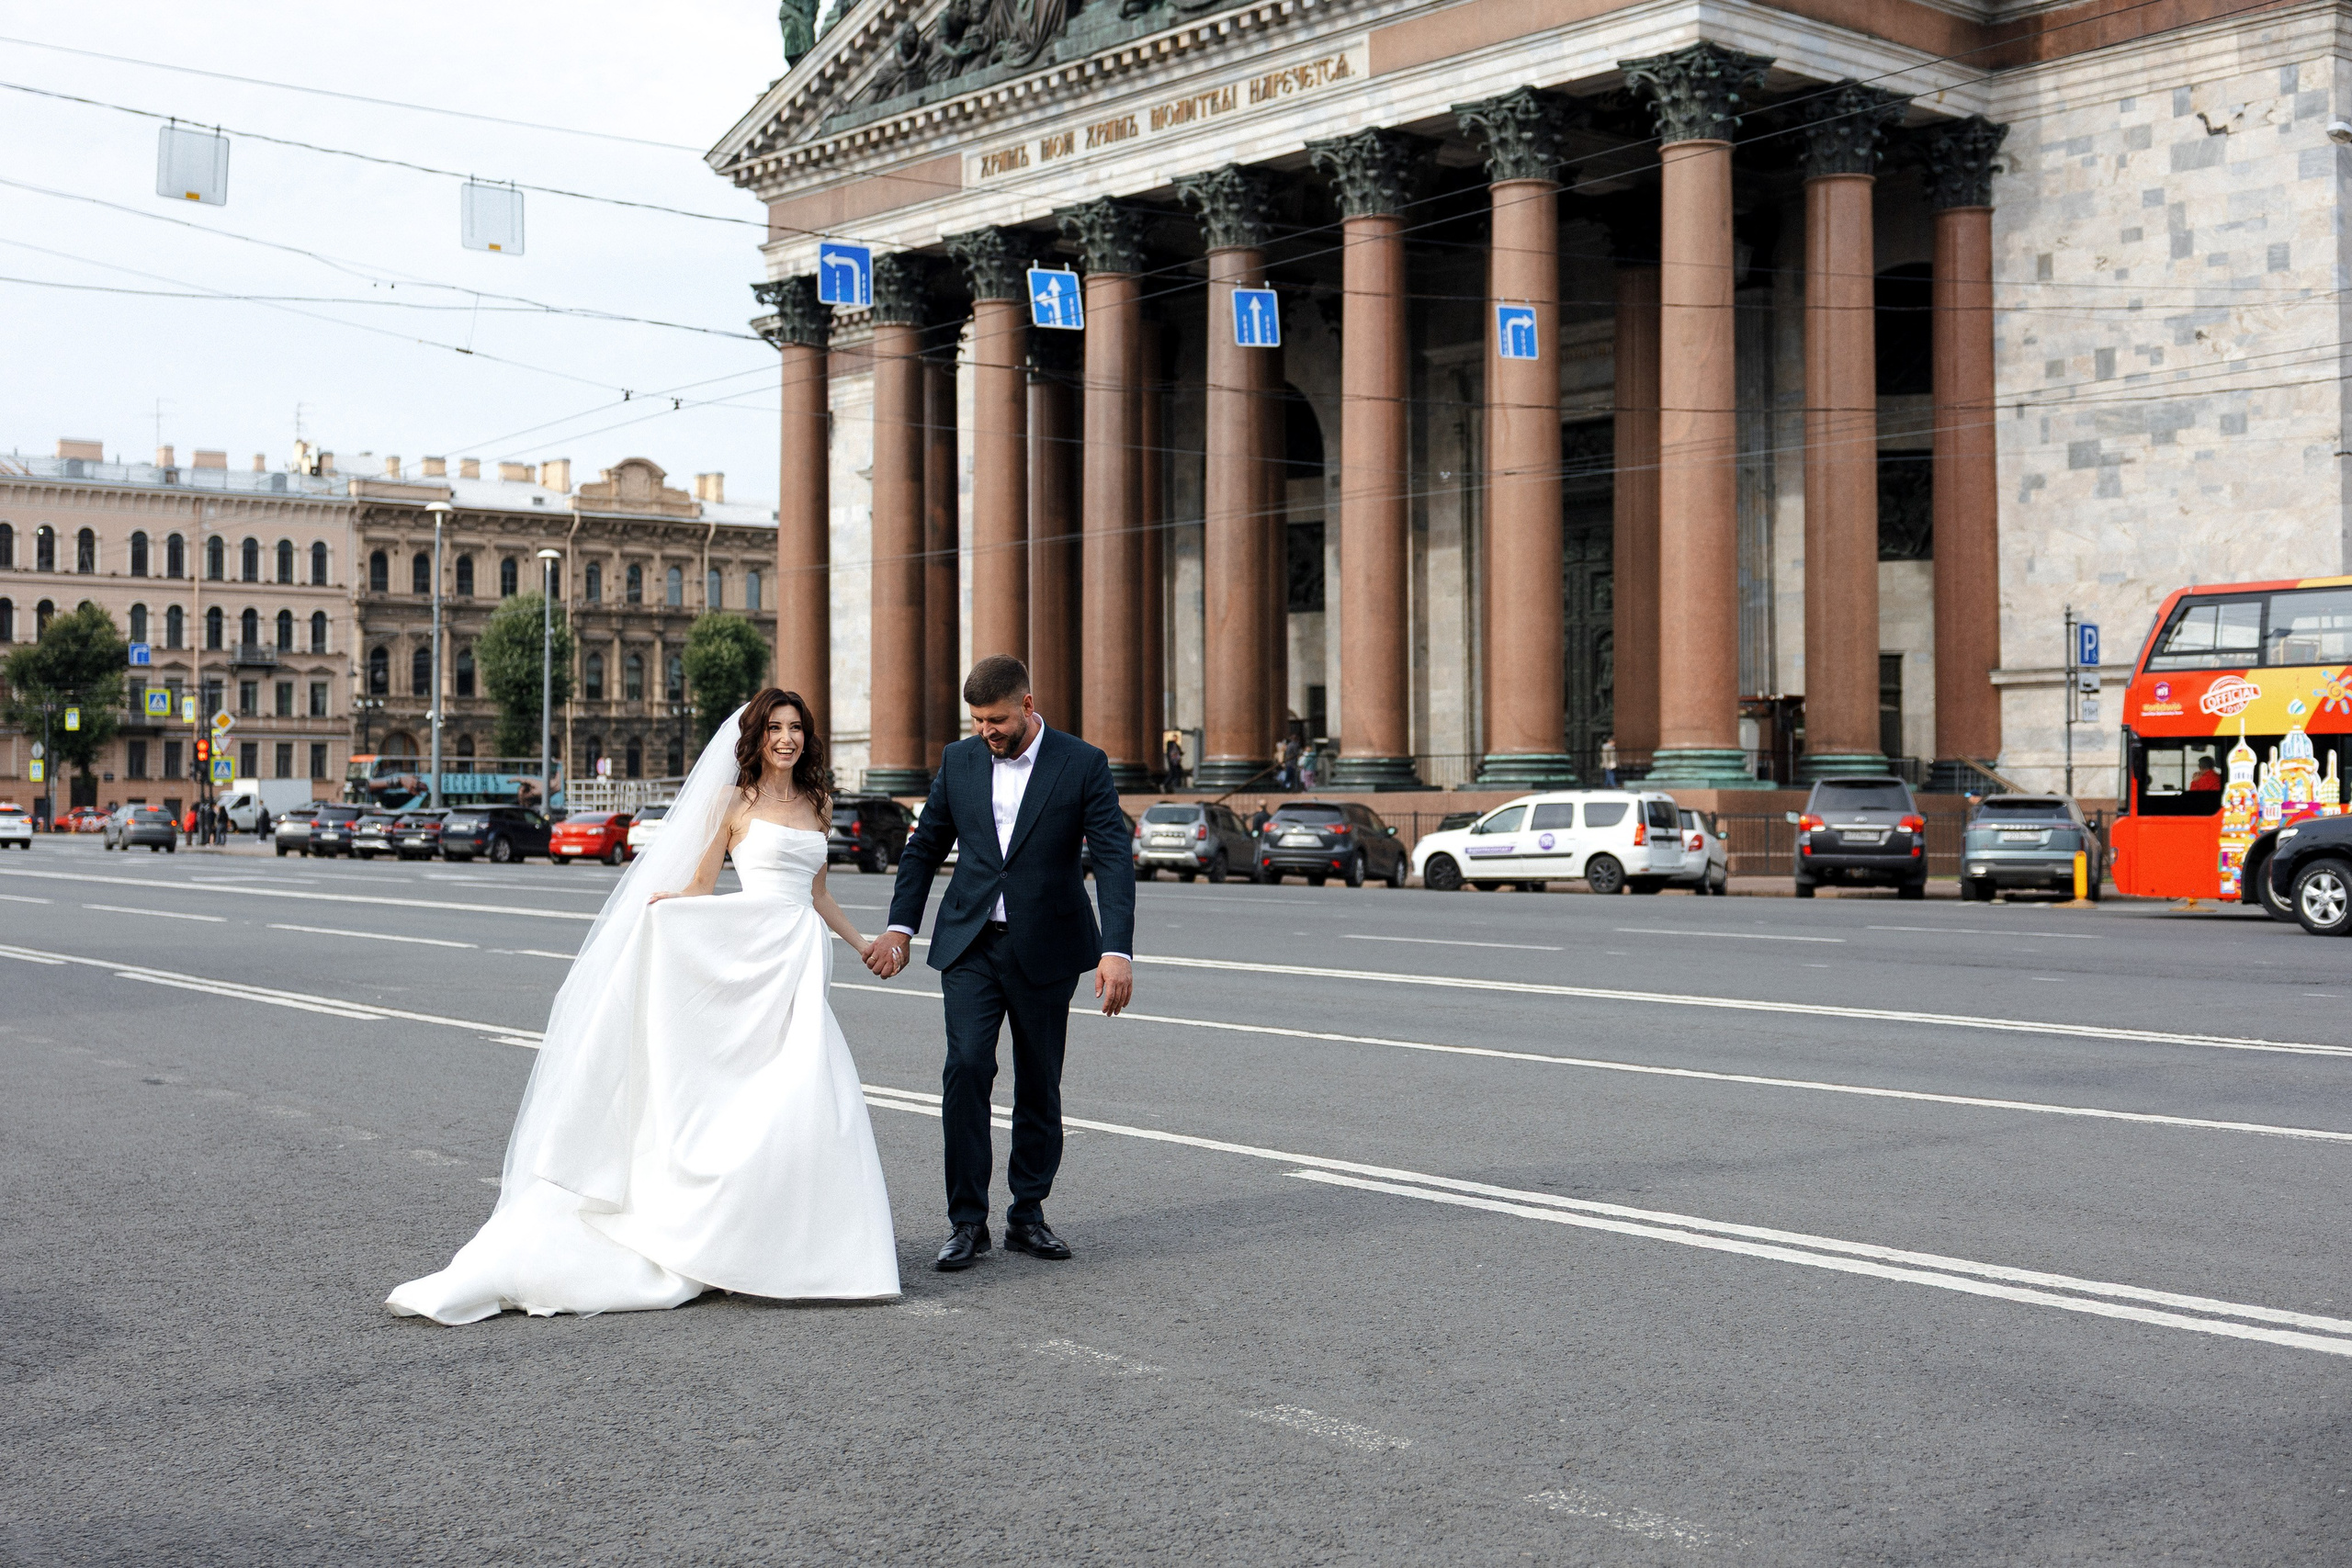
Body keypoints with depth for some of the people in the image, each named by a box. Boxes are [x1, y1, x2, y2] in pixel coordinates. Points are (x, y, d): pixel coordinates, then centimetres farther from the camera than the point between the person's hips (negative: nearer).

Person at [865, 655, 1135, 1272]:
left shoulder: (1083, 764, -7)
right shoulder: (959, 761, 4)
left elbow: (1114, 858, -12)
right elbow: (924, 846, 14)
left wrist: (1118, 950, -23)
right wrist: (900, 926, 6)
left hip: (1045, 950, -1)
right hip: (970, 944, 1)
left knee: (1039, 1083, 6)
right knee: (967, 1067, -13)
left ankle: (1027, 1215, 20)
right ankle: (967, 1220, -6)